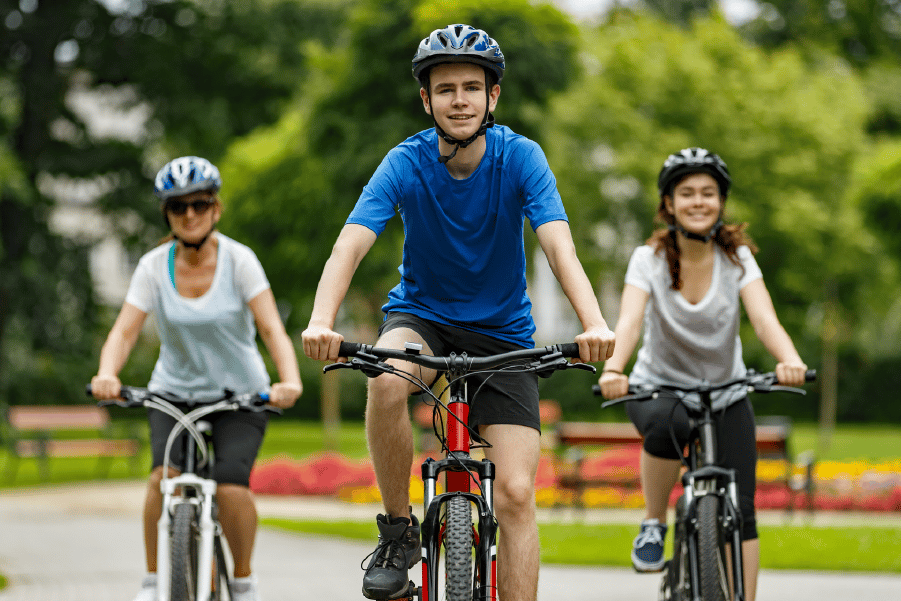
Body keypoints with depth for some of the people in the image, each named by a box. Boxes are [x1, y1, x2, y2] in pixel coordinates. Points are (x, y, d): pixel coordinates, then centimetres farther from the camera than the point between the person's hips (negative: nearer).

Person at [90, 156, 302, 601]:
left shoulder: (239, 260, -12)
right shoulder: (154, 267, -7)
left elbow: (272, 329, -21)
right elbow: (125, 330, -17)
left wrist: (290, 381, -40)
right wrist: (106, 375, -38)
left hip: (239, 395, -1)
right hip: (174, 392, 1)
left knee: (231, 486, -22)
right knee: (165, 476, -25)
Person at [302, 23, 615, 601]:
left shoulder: (520, 158, -15)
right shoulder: (407, 163, -15)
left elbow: (560, 247, -27)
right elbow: (351, 245, -27)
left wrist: (595, 324, -46)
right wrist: (321, 322, -46)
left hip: (502, 331, 0)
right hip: (421, 314, 0)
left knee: (516, 493, -13)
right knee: (387, 379, -35)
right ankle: (399, 531, -15)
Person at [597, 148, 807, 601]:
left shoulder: (737, 257, -11)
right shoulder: (650, 258, -14)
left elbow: (764, 319, -26)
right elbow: (629, 320, -30)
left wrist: (790, 360, -48)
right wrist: (613, 369, -51)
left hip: (725, 394, 2)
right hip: (659, 386, -2)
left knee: (739, 511, -10)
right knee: (666, 424, -37)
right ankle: (653, 525, -15)